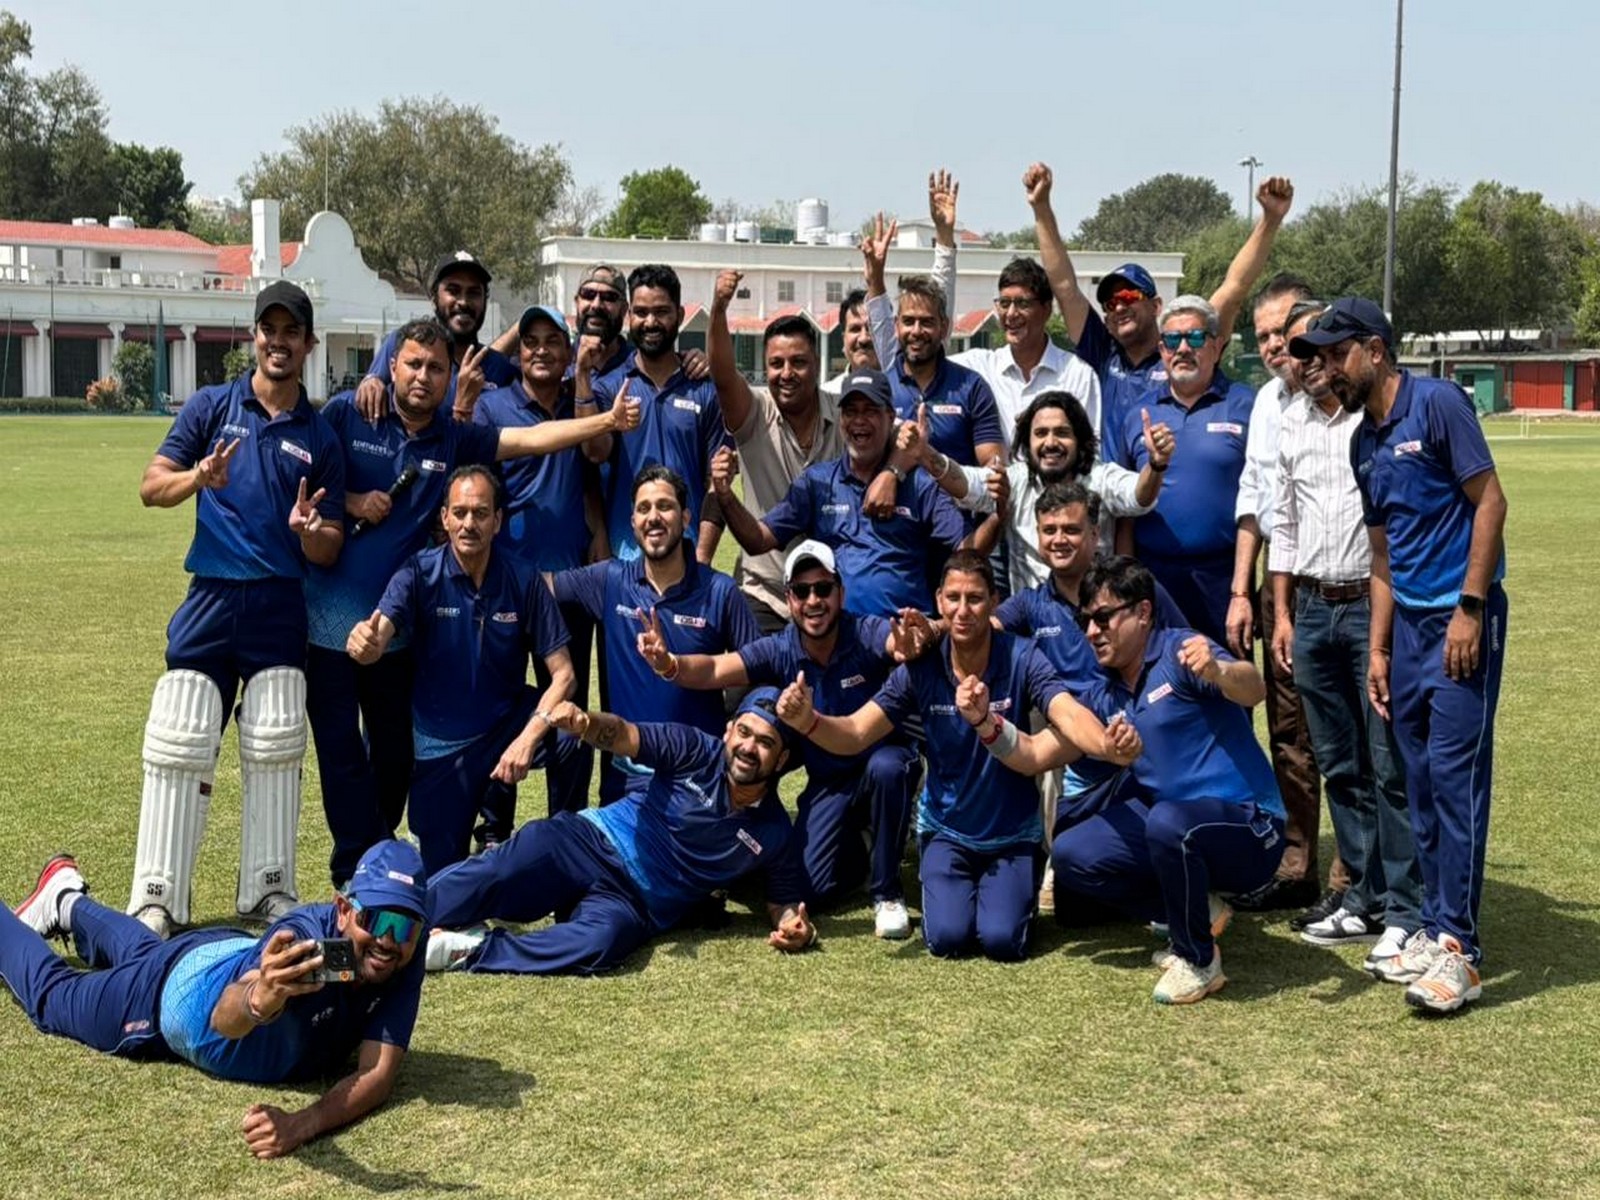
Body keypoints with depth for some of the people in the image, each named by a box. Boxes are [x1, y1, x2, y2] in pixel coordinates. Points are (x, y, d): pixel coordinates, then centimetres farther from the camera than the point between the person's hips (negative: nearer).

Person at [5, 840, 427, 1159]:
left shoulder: (404, 957, -35)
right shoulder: (302, 938, -47)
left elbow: (379, 1073, -40)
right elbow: (225, 1016, -64)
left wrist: (300, 1125, -58)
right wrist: (258, 1000, -88)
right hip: (184, 987, -4)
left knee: (144, 956, 38)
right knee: (51, 995, 26)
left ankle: (70, 904, 65)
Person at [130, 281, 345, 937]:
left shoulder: (320, 436, 8)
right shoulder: (210, 406, 7)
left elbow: (329, 552, 7)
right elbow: (151, 487, -1)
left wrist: (310, 531, -16)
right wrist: (198, 477, -21)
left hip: (281, 606, 1)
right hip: (210, 598, -1)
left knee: (275, 752, 2)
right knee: (179, 747, -4)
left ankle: (269, 891, 13)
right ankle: (157, 897, 2)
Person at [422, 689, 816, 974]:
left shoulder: (774, 833, 1)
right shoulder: (696, 751, -3)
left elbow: (784, 900, 11)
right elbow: (622, 735, -15)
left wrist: (794, 925, -15)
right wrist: (586, 722, -39)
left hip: (635, 905, 0)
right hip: (591, 840, 0)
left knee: (598, 943, -36)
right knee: (495, 874, -28)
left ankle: (467, 950, -32)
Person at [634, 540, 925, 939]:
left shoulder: (867, 634, -21)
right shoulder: (778, 652, -12)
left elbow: (899, 640, -43)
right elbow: (714, 670, -25)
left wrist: (912, 643, -68)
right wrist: (669, 664, -46)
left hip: (884, 760, -3)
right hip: (827, 782, 3)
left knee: (886, 768, -38)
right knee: (811, 888, -11)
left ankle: (887, 894, -16)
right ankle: (856, 844, 25)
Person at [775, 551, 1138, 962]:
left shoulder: (1022, 659, -18)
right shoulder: (920, 669, -12)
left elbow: (1070, 715, -33)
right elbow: (854, 734, -15)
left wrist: (1108, 746, -56)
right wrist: (808, 721, -37)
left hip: (1013, 834, -1)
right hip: (946, 830, 1)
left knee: (1001, 940, -18)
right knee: (947, 937, -16)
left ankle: (1017, 892, 18)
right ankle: (963, 885, 19)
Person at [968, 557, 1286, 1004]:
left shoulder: (1179, 652, -12)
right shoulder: (1106, 696, 10)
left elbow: (1254, 690, -30)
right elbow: (1035, 755, 10)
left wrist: (1217, 671, -53)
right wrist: (986, 722, -9)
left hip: (1247, 825, -8)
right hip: (1171, 822, 8)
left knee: (1168, 821, -38)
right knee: (1071, 855, -2)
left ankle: (1199, 960, -13)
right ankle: (1196, 914, 12)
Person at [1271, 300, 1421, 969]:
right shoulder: (1291, 423, 13)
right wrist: (1282, 612, 14)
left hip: (1374, 605, -6)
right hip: (1312, 608, 6)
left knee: (1390, 765, -5)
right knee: (1340, 765, 11)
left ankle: (1406, 914, 2)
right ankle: (1364, 900, 20)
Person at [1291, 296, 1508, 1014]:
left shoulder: (1436, 404, -8)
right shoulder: (1364, 444, 14)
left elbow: (1490, 500, -12)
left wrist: (1469, 608, -16)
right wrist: (1378, 649, 13)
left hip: (1463, 617, -8)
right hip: (1408, 624, 8)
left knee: (1454, 773, -11)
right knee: (1420, 779, 9)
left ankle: (1457, 947, -8)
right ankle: (1434, 925, 17)